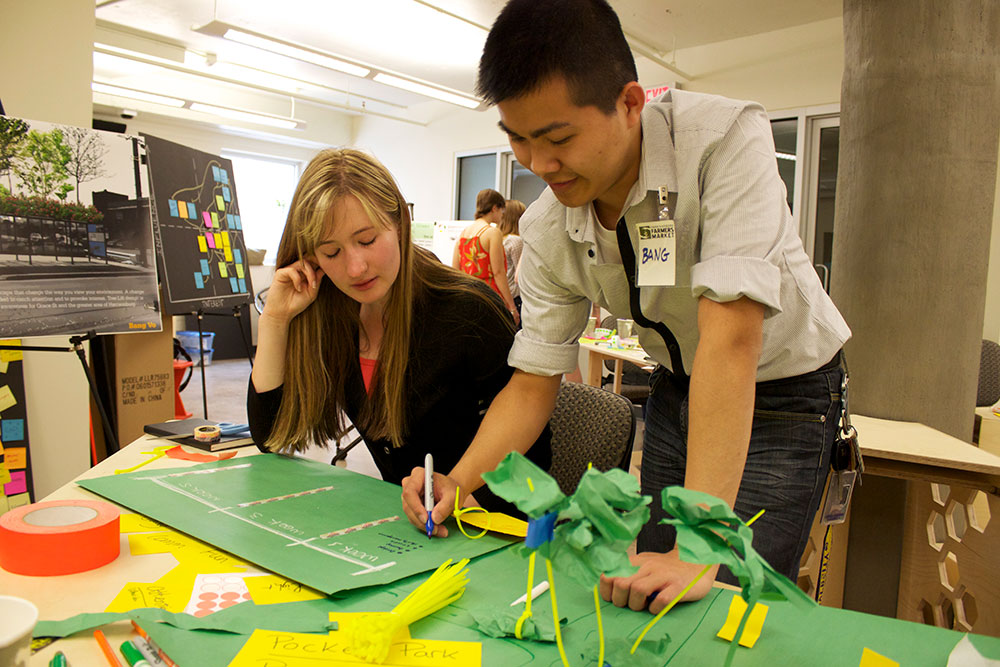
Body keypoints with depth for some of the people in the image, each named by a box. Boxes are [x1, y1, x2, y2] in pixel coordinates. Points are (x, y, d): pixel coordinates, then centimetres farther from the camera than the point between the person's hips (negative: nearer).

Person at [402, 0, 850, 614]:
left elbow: (731, 335, -39)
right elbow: (535, 380, -8)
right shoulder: (547, 230, -15)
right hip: (677, 390, 4)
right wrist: (460, 481, -24)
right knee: (643, 594, 10)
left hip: (781, 396, -4)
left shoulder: (727, 137, -31)